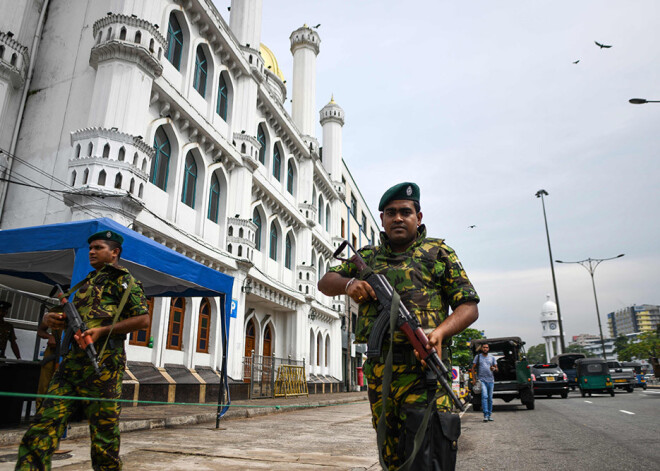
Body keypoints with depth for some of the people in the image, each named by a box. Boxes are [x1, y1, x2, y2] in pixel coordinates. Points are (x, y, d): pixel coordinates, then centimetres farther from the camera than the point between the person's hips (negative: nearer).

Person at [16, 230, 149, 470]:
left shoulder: (123, 280, 1)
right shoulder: (87, 282, 24)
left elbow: (143, 319, -8)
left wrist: (103, 330, -16)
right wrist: (53, 318, 8)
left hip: (102, 364, -7)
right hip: (72, 361, 7)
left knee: (103, 434, 0)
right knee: (42, 429, 0)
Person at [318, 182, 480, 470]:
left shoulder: (438, 252, 8)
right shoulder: (368, 257, 19)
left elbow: (469, 306, 4)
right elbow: (325, 283, 21)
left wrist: (439, 331, -17)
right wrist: (349, 283, -3)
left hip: (422, 369, -4)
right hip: (378, 372, 4)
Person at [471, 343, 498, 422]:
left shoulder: (492, 357, 12)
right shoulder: (478, 356, 6)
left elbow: (496, 368, 14)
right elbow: (473, 368, 6)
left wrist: (494, 369, -11)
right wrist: (474, 378, -3)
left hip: (490, 380, 3)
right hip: (481, 380, -3)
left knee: (490, 398, 6)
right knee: (484, 396, -16)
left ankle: (490, 414, 16)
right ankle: (485, 415, -17)